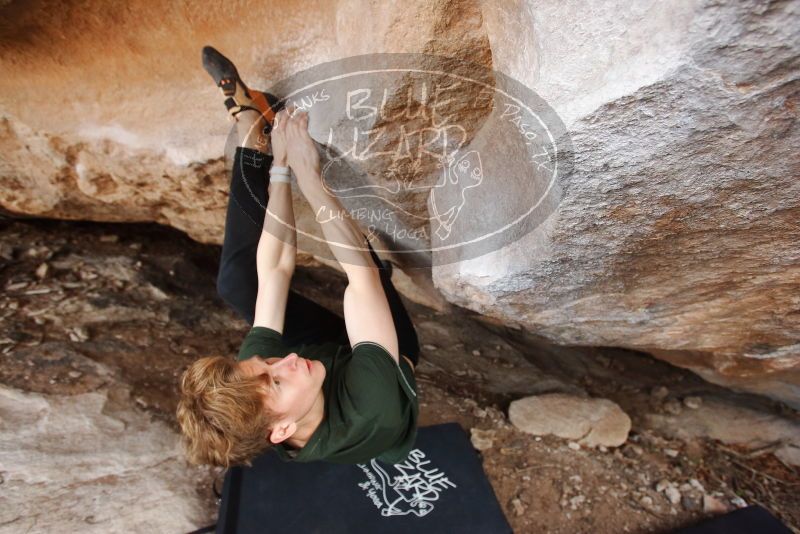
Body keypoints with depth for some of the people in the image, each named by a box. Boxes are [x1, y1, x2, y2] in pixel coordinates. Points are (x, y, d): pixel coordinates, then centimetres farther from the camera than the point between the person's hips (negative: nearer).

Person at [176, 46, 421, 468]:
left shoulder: (250, 385, -33)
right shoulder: (373, 412, -47)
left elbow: (275, 269, -28)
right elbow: (361, 272, -44)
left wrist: (280, 166, -26)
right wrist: (308, 175, -40)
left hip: (328, 350, 2)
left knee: (237, 279, -10)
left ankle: (249, 119, 1)